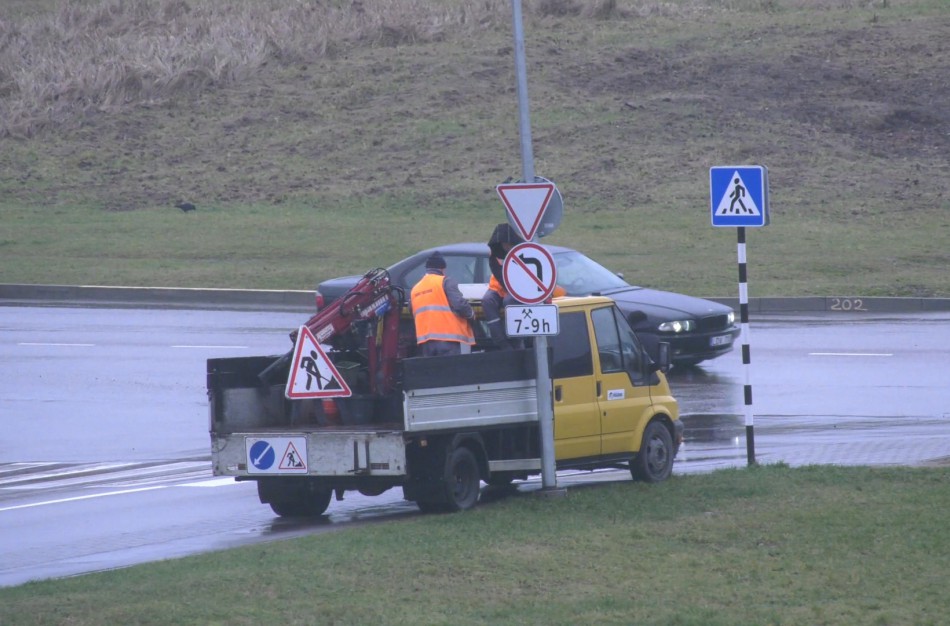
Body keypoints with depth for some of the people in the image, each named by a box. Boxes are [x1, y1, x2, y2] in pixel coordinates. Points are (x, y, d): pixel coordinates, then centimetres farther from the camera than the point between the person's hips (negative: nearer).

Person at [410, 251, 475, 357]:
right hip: (447, 338, -6)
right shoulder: (445, 282, -2)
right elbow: (459, 304, -11)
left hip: (424, 339, 6)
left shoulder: (414, 289, 18)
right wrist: (471, 314, 7)